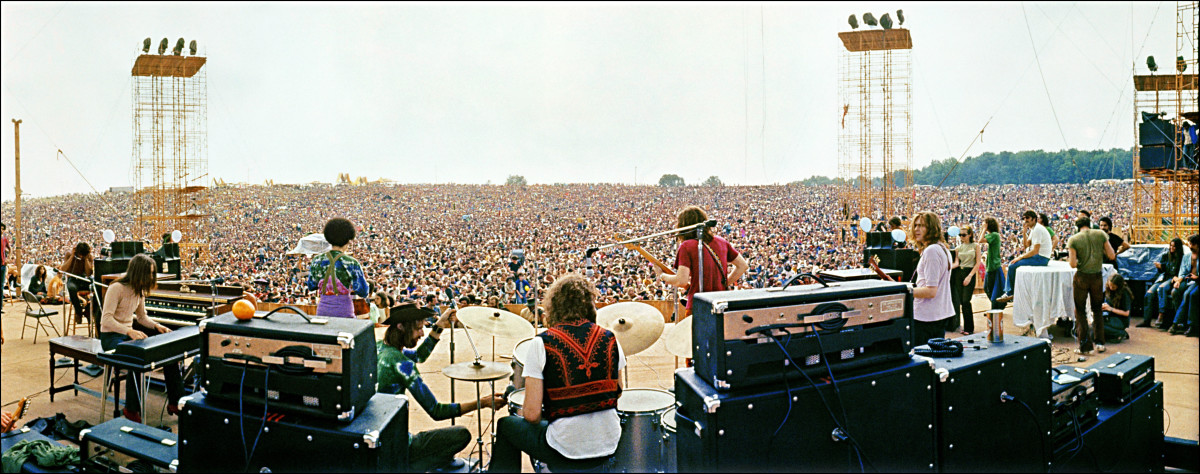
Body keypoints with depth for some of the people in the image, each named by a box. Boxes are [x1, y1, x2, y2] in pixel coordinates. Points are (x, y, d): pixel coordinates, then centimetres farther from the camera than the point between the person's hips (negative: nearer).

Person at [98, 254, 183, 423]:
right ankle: (131, 409, -21)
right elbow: (106, 319, -25)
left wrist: (157, 326, -2)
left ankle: (175, 402, -4)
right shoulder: (117, 288, -17)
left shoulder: (139, 290, 8)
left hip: (130, 332, 8)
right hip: (111, 336, -8)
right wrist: (130, 331, -38)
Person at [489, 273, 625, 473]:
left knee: (506, 425, 23)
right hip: (609, 446, 4)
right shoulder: (610, 340, -1)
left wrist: (522, 412, 8)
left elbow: (532, 414, -14)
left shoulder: (541, 344, -13)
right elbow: (617, 393, 9)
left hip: (566, 451, -4)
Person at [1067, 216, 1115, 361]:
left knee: (1080, 311, 7)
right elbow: (1111, 254, -2)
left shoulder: (1073, 239, -8)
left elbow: (1073, 264, -14)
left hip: (1081, 277, -3)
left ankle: (1085, 347, 5)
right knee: (1097, 309, 21)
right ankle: (1099, 342, 24)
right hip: (1097, 276, 3)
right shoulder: (1100, 234, -2)